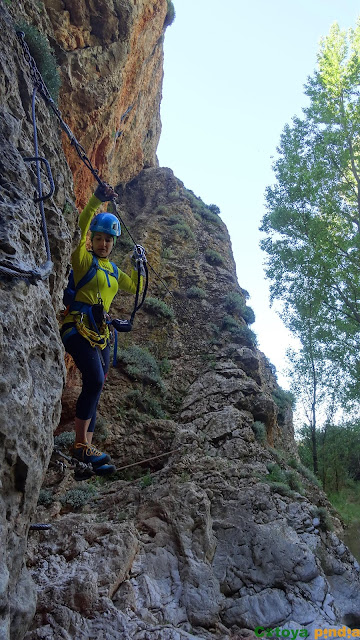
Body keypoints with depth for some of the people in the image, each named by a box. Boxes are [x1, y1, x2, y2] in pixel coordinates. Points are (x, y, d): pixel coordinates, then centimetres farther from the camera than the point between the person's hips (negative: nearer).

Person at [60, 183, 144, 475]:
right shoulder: (83, 259, 2)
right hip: (79, 325, -7)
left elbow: (134, 287, 34)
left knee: (95, 387, 2)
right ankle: (81, 444, -16)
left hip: (101, 332, 8)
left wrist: (139, 265, 21)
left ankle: (87, 447, 4)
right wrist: (97, 200, -24)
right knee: (94, 380, -24)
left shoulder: (114, 271, 22)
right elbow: (81, 227, -13)